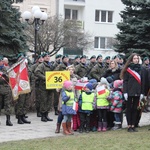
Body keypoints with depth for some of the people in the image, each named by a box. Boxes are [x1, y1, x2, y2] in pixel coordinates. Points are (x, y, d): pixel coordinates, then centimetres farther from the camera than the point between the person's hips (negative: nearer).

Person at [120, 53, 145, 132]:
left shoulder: (141, 69, 7)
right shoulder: (128, 69, -2)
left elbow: (143, 81, 8)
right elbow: (125, 81, -4)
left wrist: (142, 93, 2)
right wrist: (125, 92, -12)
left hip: (137, 92, 3)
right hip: (129, 92, -3)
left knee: (135, 109, 7)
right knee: (129, 109, 3)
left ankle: (133, 125, 13)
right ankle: (129, 126, 5)